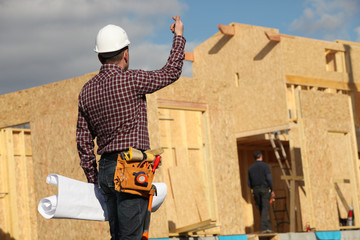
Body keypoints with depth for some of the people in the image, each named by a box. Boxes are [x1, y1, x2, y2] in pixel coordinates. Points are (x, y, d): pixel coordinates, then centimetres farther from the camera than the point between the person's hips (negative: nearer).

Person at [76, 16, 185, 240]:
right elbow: (171, 72, 3)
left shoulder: (87, 91, 10)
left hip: (106, 169, 7)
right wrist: (179, 36, 18)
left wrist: (93, 179, 19)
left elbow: (84, 141, 12)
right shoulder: (130, 80, -10)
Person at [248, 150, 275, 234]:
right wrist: (272, 190, -6)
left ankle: (268, 227, 13)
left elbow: (249, 183, 11)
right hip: (265, 189, -4)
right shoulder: (265, 165, -4)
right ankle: (263, 228, -17)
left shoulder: (251, 168, 10)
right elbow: (269, 178, -14)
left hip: (255, 190, 4)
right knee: (265, 209, -7)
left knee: (261, 210, 10)